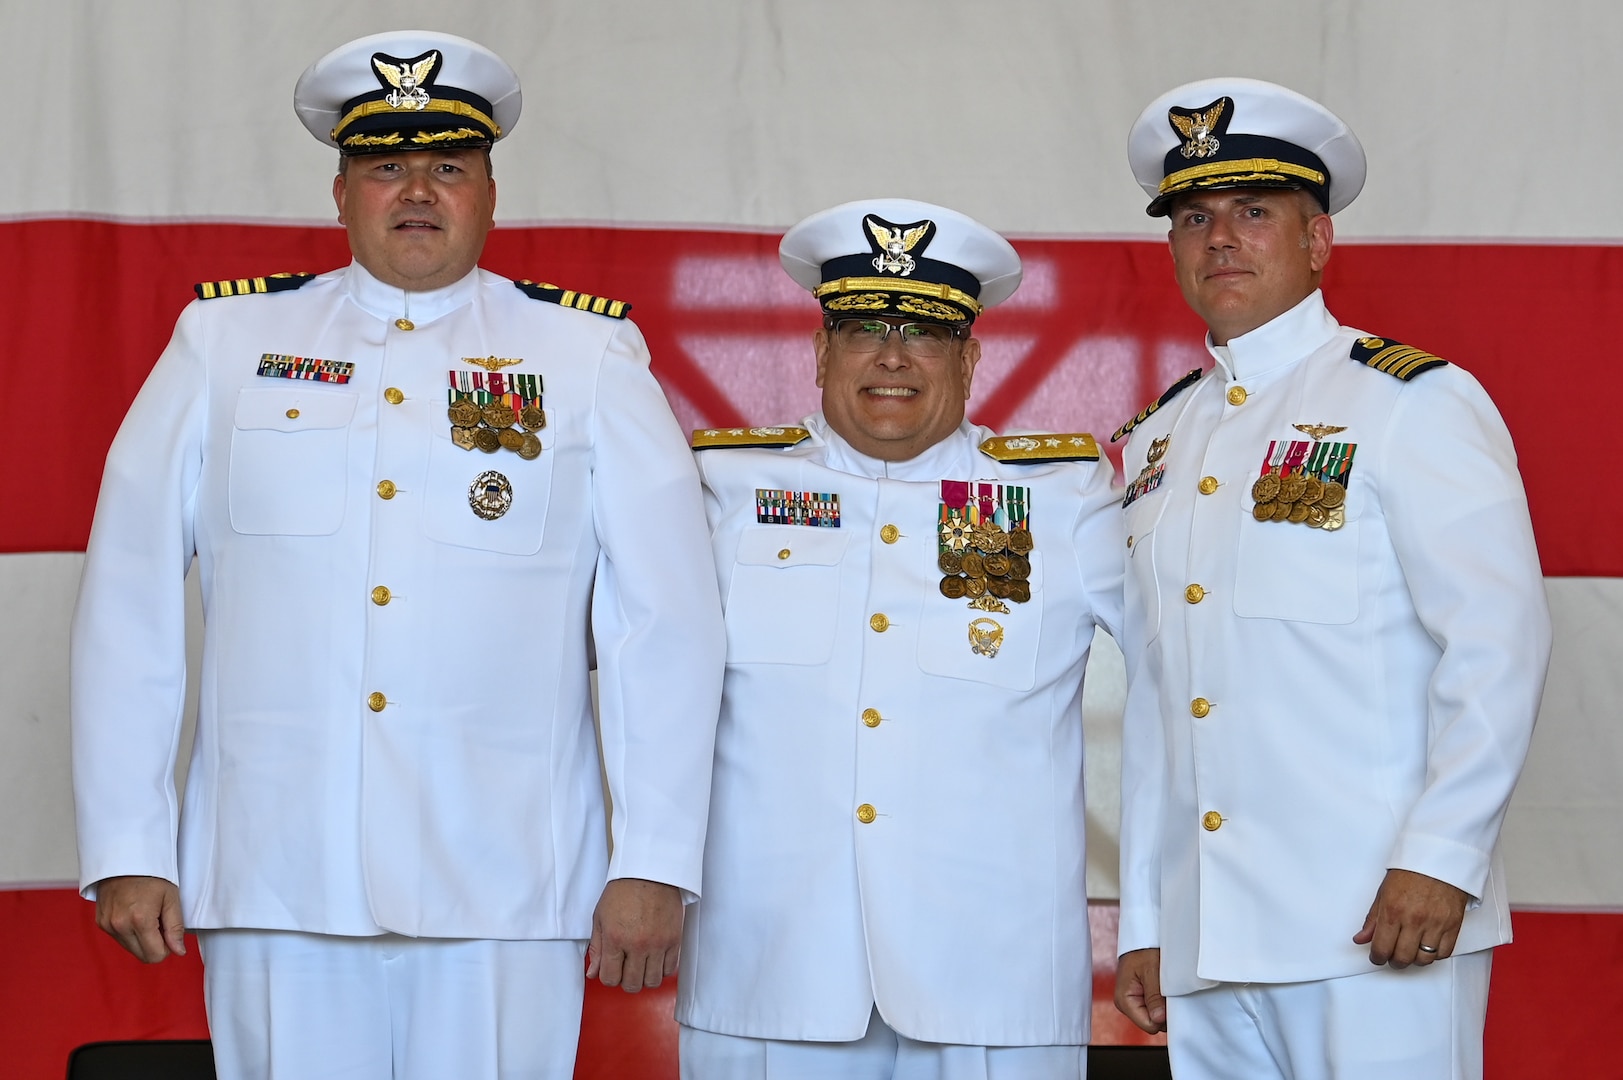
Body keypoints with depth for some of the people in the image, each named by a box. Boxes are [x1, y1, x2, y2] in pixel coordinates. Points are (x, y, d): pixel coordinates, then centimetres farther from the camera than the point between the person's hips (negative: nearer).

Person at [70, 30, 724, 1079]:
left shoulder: (591, 355, 7)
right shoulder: (224, 342, 11)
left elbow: (668, 619, 2)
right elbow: (129, 605, 8)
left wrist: (655, 866, -4)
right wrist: (126, 851, 3)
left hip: (504, 890, -1)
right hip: (274, 878, 1)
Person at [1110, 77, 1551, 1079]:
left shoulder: (1416, 404, -2)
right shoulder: (1158, 441, 16)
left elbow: (1499, 642, -10)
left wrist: (1440, 858, -17)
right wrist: (1143, 922, 15)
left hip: (1380, 929, -5)